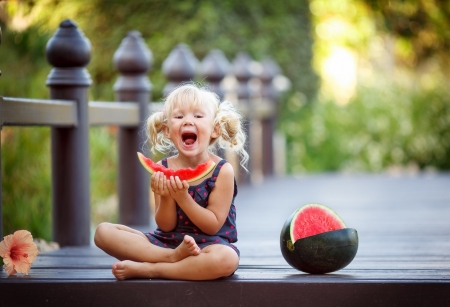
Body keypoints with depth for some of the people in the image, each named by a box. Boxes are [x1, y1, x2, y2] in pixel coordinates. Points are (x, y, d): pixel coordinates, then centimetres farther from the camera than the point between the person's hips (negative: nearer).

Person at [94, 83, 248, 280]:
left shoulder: (222, 171, -7)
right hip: (166, 242, 3)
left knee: (227, 259, -40)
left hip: (209, 244, -3)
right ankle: (173, 257, -23)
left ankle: (144, 269, -27)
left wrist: (183, 198, -24)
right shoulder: (162, 169, 0)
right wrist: (166, 198, -20)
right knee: (104, 231, -12)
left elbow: (213, 226, -11)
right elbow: (166, 226, 0)